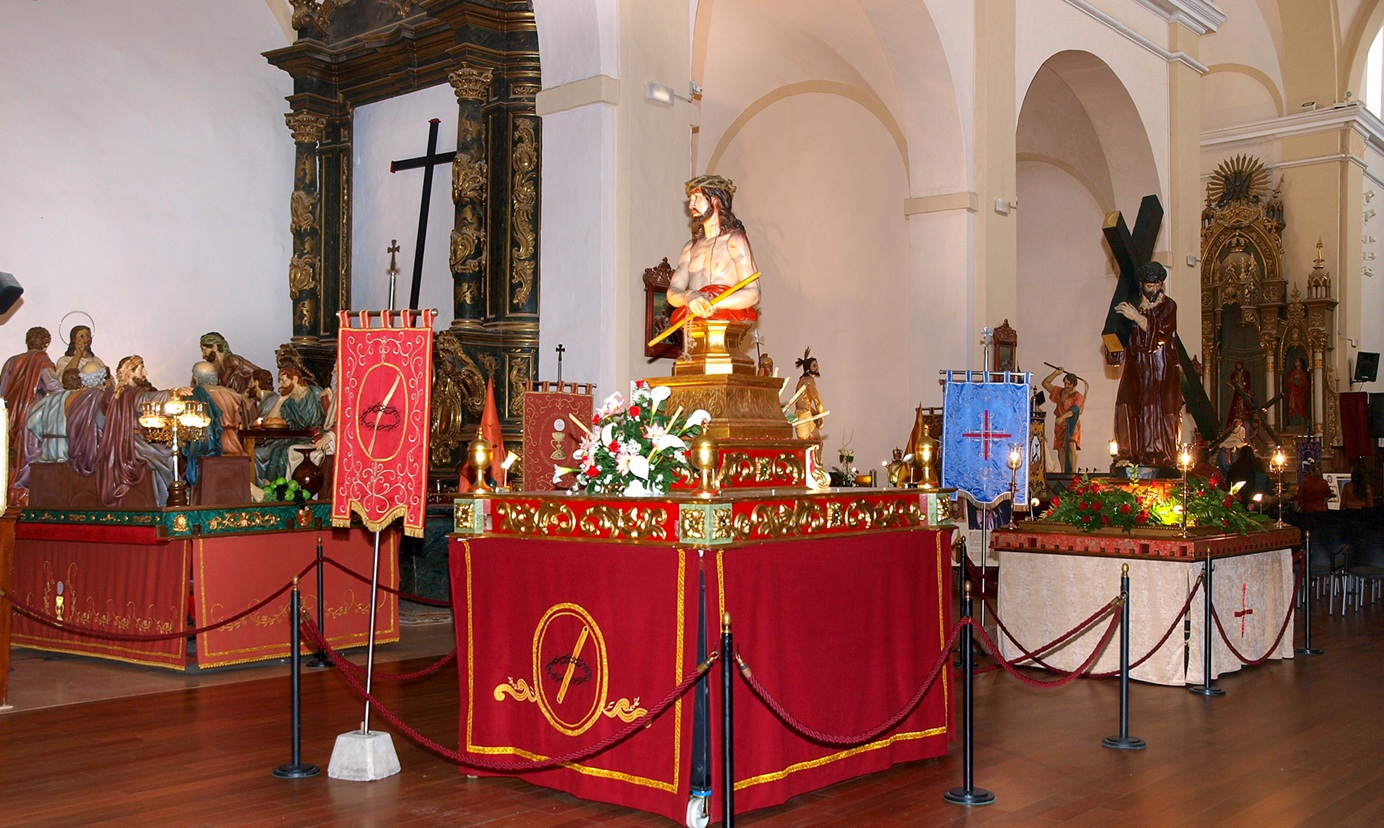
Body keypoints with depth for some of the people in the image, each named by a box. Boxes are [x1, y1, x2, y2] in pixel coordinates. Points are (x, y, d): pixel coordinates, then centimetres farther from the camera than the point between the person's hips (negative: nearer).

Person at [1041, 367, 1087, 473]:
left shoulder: (1078, 396, -7)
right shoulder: (1059, 392, 10)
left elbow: (1073, 410, -21)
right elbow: (1045, 383, 15)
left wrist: (1062, 417, -36)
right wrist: (1056, 373, 6)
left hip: (1071, 424, -5)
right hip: (1060, 425, 5)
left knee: (1071, 446, -21)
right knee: (1060, 448, 4)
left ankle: (1073, 471, -25)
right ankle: (1063, 471, 11)